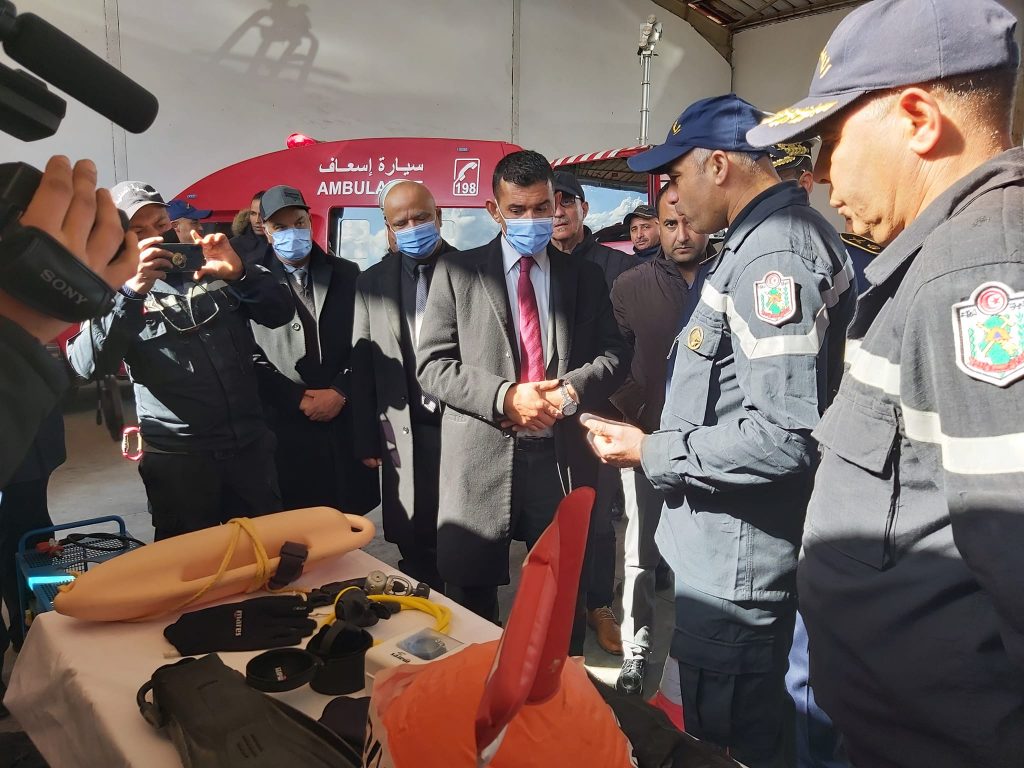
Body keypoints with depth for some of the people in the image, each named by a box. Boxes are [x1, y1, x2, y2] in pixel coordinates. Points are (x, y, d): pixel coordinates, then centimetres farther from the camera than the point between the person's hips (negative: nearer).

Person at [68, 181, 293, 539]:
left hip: (250, 445, 2)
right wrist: (131, 293, -29)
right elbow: (88, 364, -16)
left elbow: (280, 313, -2)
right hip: (178, 457, -2)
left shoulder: (217, 270, 6)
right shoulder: (118, 290, -1)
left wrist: (240, 272, -20)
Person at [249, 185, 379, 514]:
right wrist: (298, 400, -9)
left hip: (347, 421, 2)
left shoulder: (347, 274, 8)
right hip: (285, 426, -2)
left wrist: (339, 392, -7)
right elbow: (251, 358, -2)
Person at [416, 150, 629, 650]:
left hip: (562, 456, 2)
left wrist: (572, 390, -14)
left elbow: (614, 354, 7)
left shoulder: (585, 276, 11)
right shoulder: (457, 272, 4)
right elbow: (431, 364, -2)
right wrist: (504, 397, -15)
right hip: (482, 457, -1)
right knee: (470, 598, 10)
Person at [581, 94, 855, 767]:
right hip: (733, 549, 10)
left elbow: (784, 437, -28)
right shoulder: (767, 239, 12)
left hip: (737, 561, -10)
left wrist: (653, 452, -18)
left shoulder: (774, 253, -21)